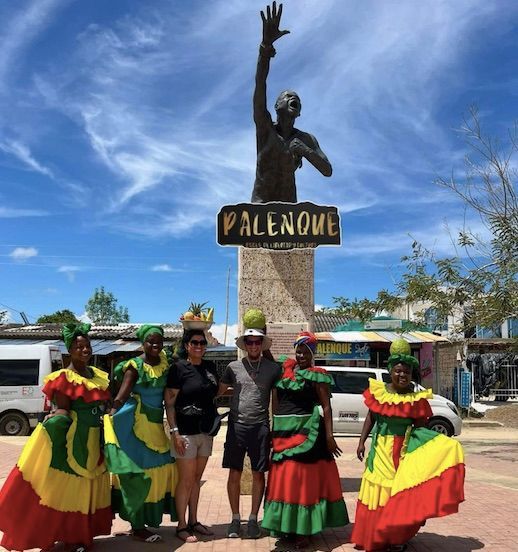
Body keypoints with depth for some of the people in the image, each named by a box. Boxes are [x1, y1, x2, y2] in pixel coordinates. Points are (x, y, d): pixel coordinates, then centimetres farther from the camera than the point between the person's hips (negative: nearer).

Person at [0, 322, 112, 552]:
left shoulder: (99, 375, 11)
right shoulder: (63, 378, -10)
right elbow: (62, 410, -15)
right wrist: (56, 418, -34)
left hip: (96, 439, 7)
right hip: (73, 439, -7)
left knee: (89, 486, 13)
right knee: (68, 485, 1)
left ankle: (83, 532, 26)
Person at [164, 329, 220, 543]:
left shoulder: (210, 367, 7)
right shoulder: (179, 368, -9)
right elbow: (169, 403, -11)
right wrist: (174, 432, -17)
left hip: (206, 431, 6)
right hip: (185, 431, -6)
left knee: (197, 478, 14)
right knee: (186, 480, 1)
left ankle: (193, 521, 26)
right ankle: (181, 526, 13)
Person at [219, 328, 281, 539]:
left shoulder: (273, 368, 4)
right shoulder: (234, 367, 5)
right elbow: (218, 391, 10)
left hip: (260, 426, 0)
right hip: (236, 425, 0)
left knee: (258, 474, 6)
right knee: (234, 473, 4)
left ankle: (253, 518, 19)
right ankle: (235, 518, 17)